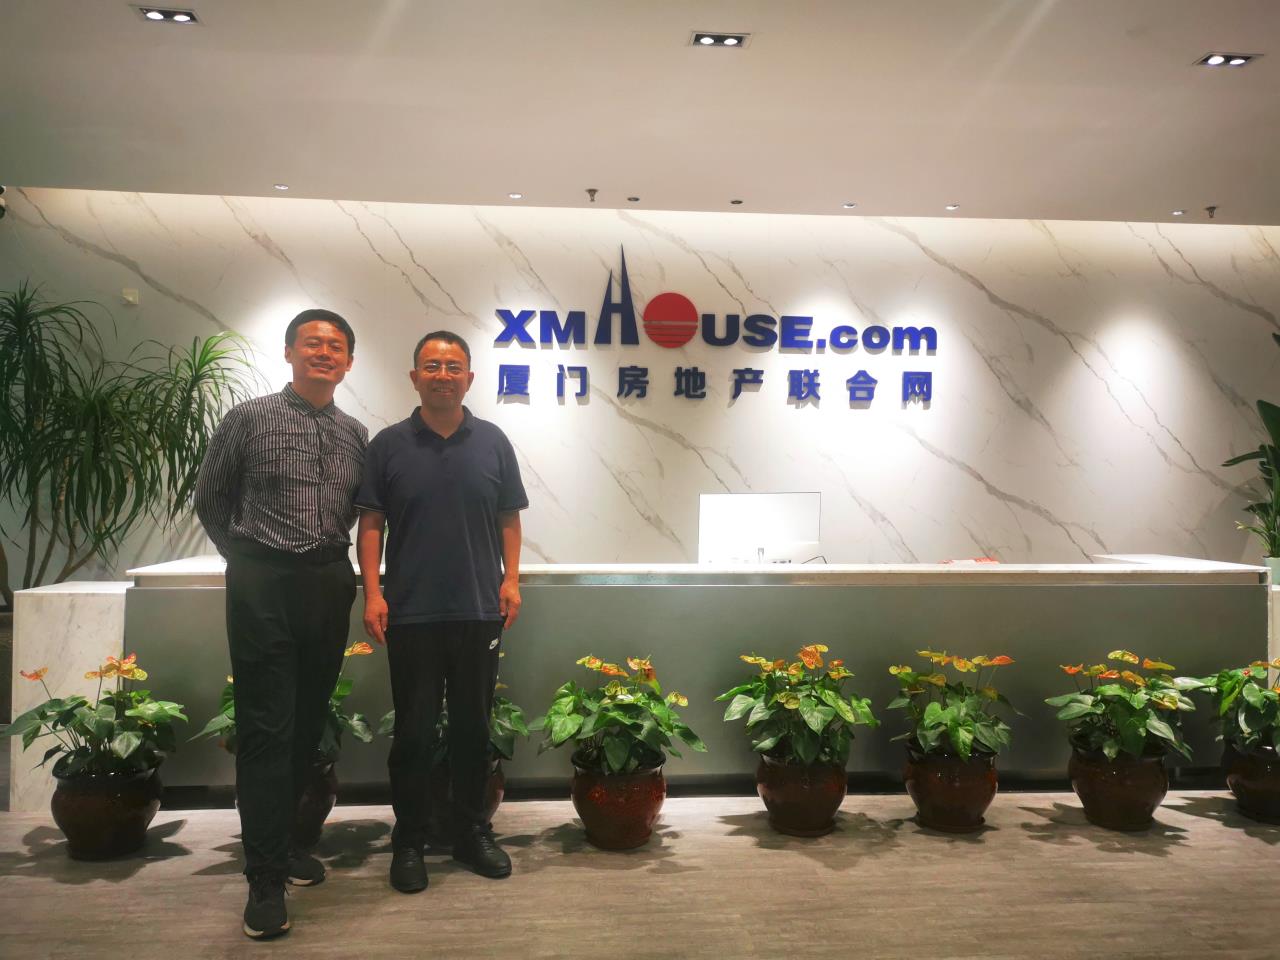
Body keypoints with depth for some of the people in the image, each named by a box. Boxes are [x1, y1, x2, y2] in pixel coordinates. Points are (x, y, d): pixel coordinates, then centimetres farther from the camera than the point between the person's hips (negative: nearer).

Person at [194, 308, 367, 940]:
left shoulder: (355, 435, 10)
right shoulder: (249, 419, -1)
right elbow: (210, 498, 6)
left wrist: (334, 565, 9)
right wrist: (247, 561, 7)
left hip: (329, 586, 4)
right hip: (263, 585, -4)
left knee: (308, 723, 11)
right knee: (265, 728, -4)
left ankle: (282, 839, 28)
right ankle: (266, 877, 3)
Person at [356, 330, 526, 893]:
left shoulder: (492, 442, 6)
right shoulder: (389, 445, 2)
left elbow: (509, 518, 9)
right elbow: (370, 524, 1)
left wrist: (511, 580, -1)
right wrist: (372, 593, -7)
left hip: (480, 612, 2)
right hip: (410, 614, -1)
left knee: (473, 728, 11)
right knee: (413, 731, 6)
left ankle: (472, 833, 26)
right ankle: (408, 842, 20)